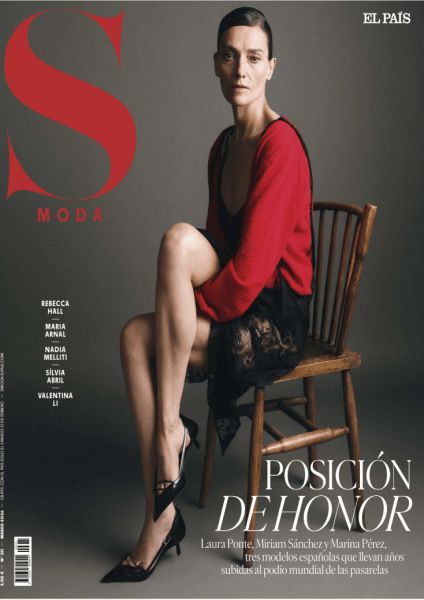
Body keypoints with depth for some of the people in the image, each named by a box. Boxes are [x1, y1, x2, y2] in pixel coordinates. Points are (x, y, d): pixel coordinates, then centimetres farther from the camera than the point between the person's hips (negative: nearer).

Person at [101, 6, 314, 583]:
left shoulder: (281, 144, -14)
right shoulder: (224, 145, 13)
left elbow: (253, 268, -20)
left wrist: (192, 307, -8)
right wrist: (178, 309, 2)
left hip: (277, 319, -7)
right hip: (235, 308, 8)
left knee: (179, 237, -27)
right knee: (137, 334, -17)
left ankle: (173, 427, -19)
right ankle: (160, 518, -12)